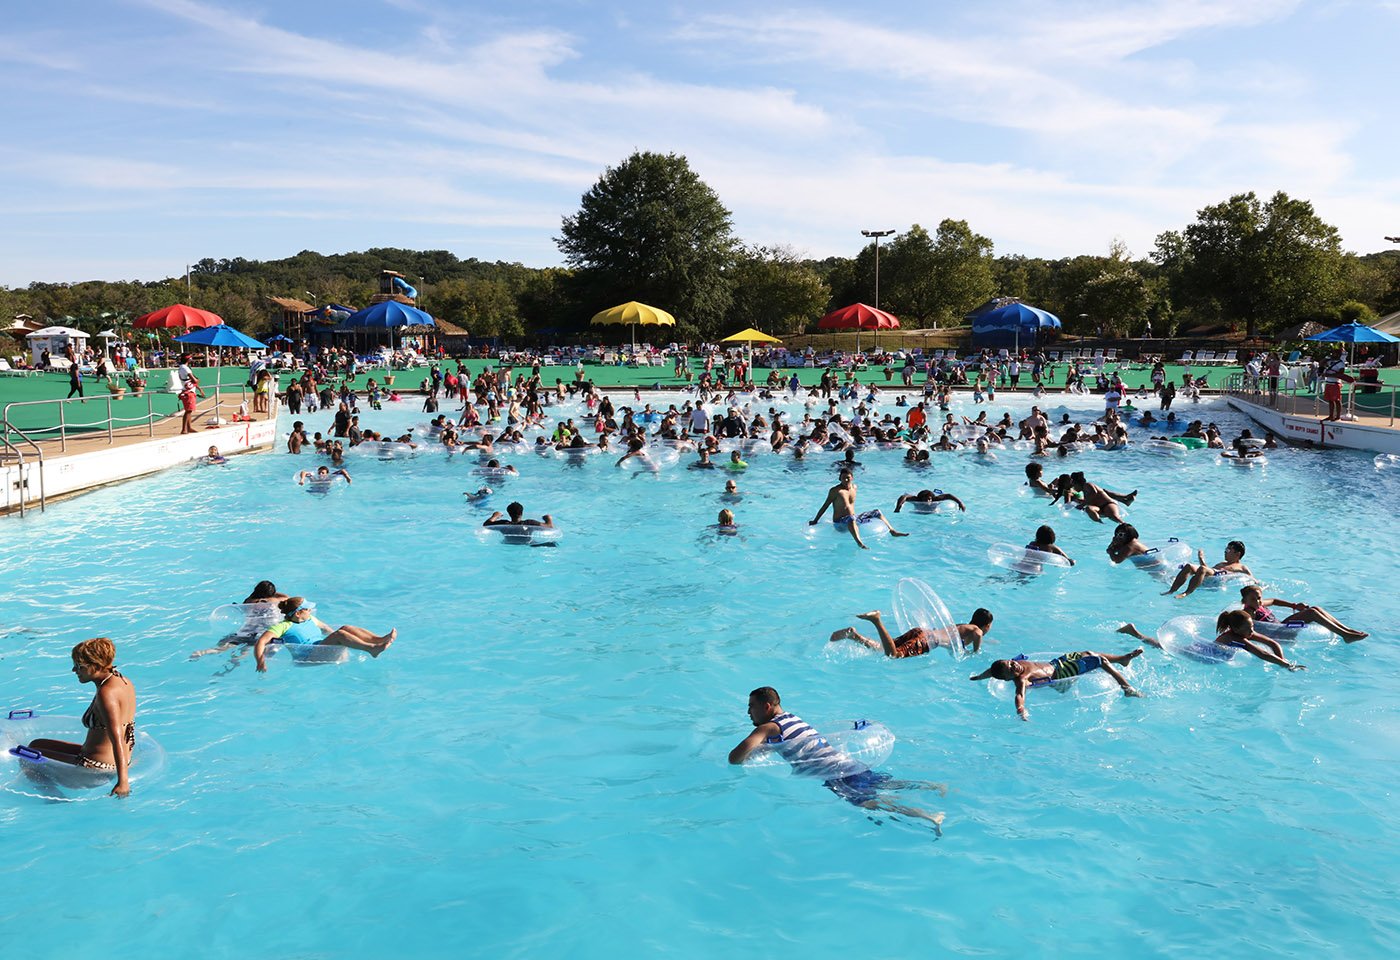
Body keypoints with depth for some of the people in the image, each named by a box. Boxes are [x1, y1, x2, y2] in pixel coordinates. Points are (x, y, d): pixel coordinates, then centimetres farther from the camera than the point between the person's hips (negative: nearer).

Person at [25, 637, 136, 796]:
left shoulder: (106, 693, -23)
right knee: (36, 745, 23)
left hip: (97, 767, -10)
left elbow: (117, 740, -29)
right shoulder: (123, 681, 4)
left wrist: (123, 780, -33)